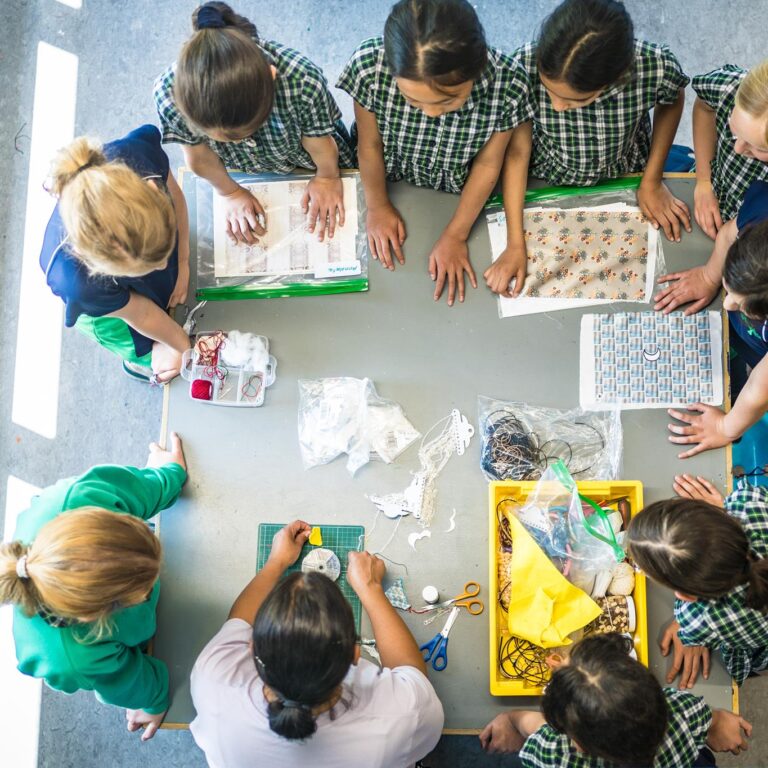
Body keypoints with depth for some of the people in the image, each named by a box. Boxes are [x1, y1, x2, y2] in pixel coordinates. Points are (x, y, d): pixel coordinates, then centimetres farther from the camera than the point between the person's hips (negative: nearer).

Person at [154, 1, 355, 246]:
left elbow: (319, 145, -23)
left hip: (309, 166, -1)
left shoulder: (303, 81, -47)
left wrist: (327, 177, -6)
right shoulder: (168, 93, -42)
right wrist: (230, 192, -5)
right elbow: (199, 158, -20)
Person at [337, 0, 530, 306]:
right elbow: (369, 145, -17)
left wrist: (455, 236, -11)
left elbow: (488, 164, -18)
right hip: (389, 180, 2)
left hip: (457, 196, -1)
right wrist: (378, 205, -3)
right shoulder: (369, 65, -37)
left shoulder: (505, 85, -37)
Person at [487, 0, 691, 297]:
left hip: (624, 182, 1)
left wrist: (652, 183, -8)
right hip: (546, 184, -1)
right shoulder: (525, 67, -39)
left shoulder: (657, 67, -37)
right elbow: (517, 151, -24)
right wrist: (515, 245, -25)